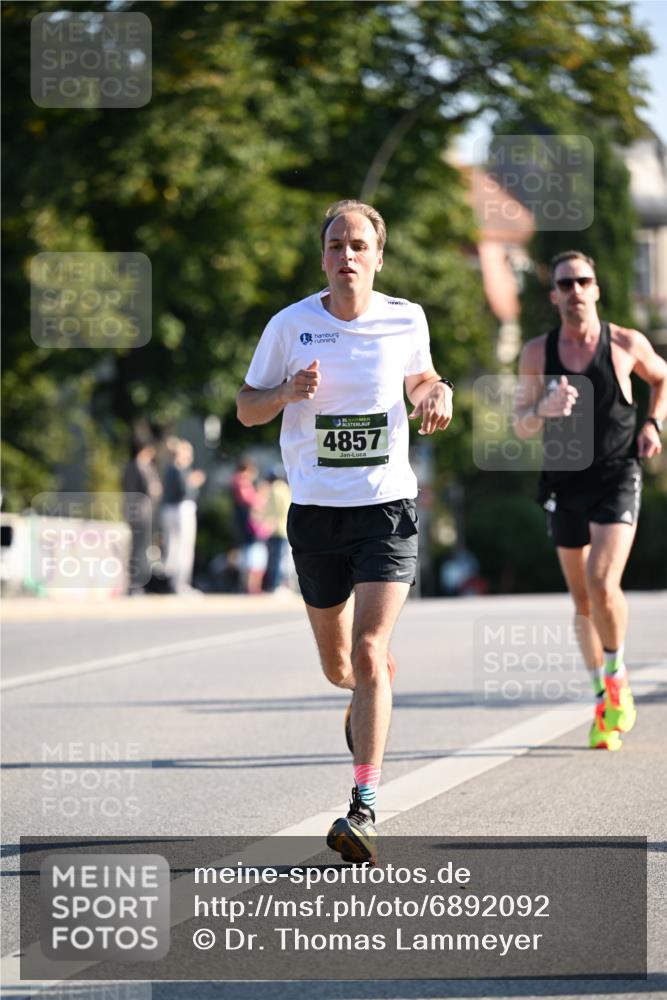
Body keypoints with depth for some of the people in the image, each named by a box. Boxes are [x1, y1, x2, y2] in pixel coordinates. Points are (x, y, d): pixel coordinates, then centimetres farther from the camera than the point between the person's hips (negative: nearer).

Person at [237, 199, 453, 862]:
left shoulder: (405, 321, -1)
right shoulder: (290, 326, -4)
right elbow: (247, 409, 4)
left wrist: (437, 394, -3)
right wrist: (286, 392, -17)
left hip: (388, 508, -1)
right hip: (316, 510, 1)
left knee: (368, 653, -16)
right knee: (338, 666, 13)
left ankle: (365, 807, -14)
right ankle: (370, 693, 52)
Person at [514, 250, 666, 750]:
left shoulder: (626, 344, -3)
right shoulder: (537, 353, -1)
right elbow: (521, 425, -2)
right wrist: (545, 409, -24)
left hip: (617, 479, -3)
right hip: (564, 484, 3)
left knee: (602, 584, -21)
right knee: (583, 600, 10)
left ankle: (617, 675, 3)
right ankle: (605, 703, 23)